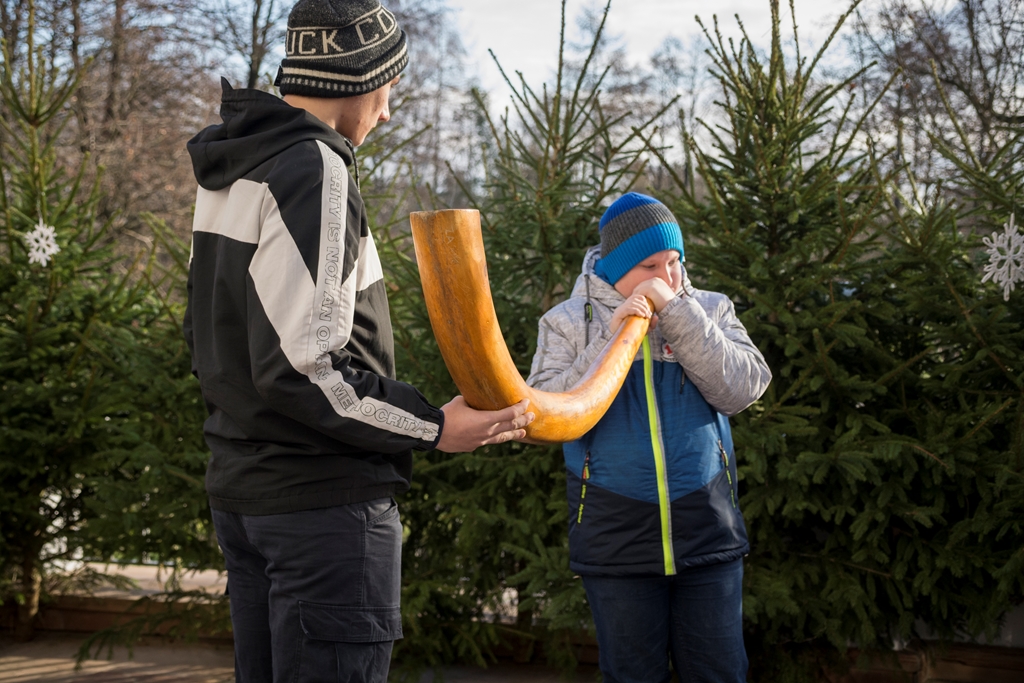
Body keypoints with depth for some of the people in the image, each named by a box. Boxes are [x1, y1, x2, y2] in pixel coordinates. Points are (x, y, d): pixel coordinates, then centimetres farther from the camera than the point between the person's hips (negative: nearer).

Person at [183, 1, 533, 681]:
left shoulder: (228, 174, 14)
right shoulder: (315, 172, -17)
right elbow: (300, 365, -24)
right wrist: (434, 426, -18)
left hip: (242, 487, 10)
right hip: (323, 498, -10)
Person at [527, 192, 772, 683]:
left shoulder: (708, 311, 7)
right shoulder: (569, 322, 3)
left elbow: (742, 390, -8)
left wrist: (676, 311, -14)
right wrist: (613, 339, -16)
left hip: (707, 532, 1)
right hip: (616, 544, -1)